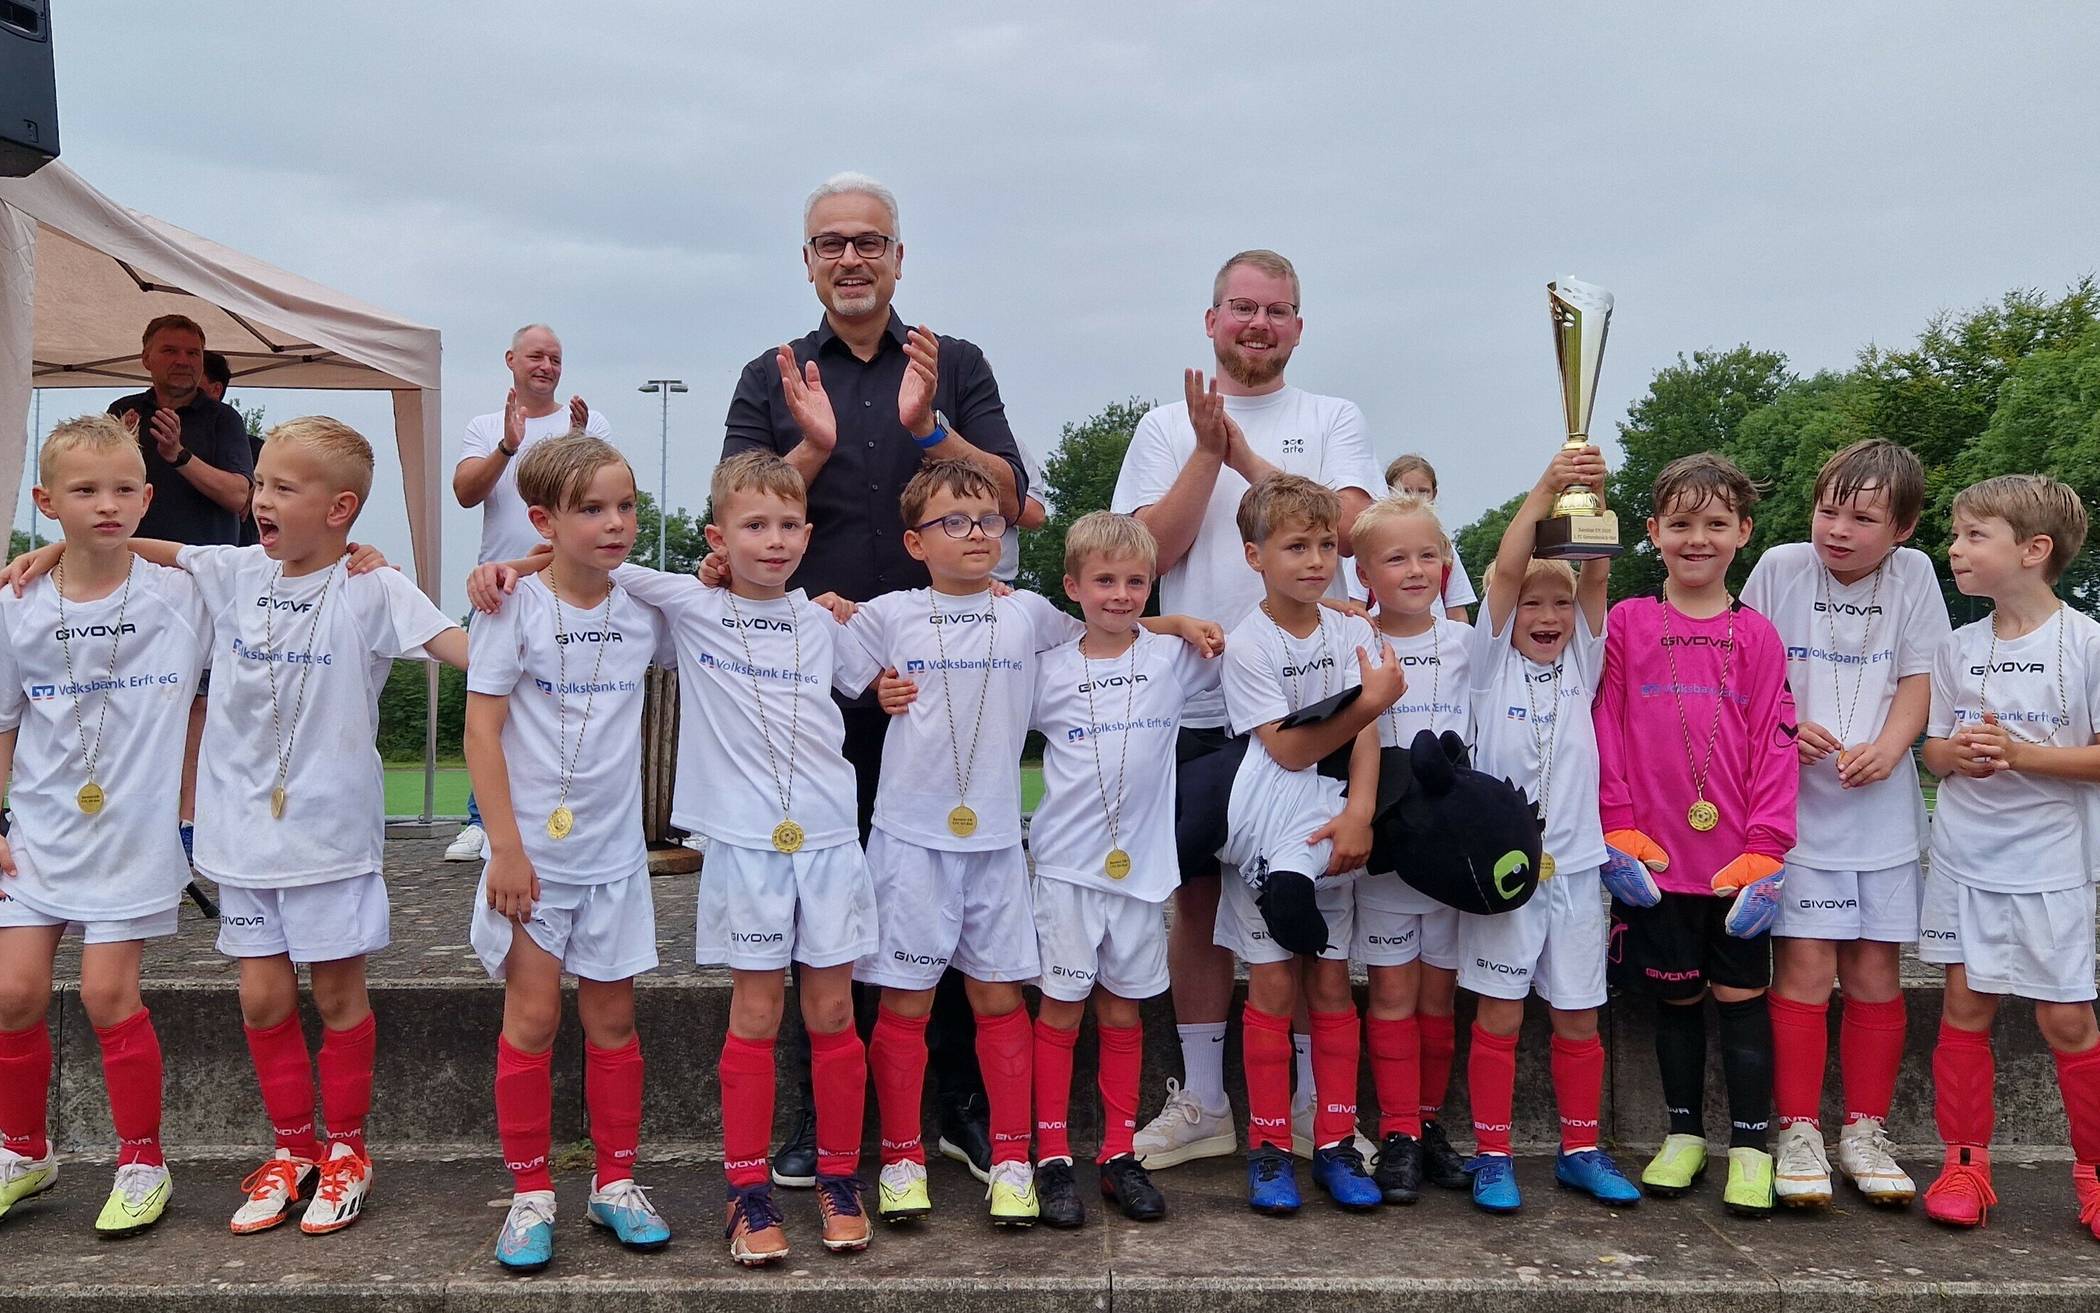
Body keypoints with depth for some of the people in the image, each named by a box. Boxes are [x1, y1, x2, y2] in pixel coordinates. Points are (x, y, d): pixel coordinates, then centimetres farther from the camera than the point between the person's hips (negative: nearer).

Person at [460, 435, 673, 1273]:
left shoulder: (643, 611, 1)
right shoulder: (516, 609, -10)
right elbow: (482, 729, -11)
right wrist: (506, 847, -15)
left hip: (614, 853, 3)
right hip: (534, 851, -3)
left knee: (612, 1017, 11)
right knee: (533, 1019, 3)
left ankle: (615, 1182, 24)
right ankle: (530, 1193, 18)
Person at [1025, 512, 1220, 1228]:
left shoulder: (1174, 658, 1)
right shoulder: (1050, 671, -1)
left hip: (1142, 865, 1)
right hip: (1067, 864, -1)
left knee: (1123, 1012, 11)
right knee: (1061, 1008, 4)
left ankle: (1119, 1155, 21)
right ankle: (1052, 1158, 13)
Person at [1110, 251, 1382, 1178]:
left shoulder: (1333, 421, 8)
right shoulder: (1166, 427, 10)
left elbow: (1348, 527, -10)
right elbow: (1151, 549, -3)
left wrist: (1248, 459, -12)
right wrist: (1208, 449, -9)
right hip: (1198, 701, 1)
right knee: (1197, 894, 7)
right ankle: (1201, 1102, 20)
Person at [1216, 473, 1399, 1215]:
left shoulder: (1352, 634, 3)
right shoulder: (1247, 647, -9)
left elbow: (1365, 738, -5)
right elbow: (1289, 749, -14)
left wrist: (1359, 813, -21)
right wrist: (1369, 701, -23)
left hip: (1335, 833, 3)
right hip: (1269, 837, -3)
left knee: (1331, 985, 7)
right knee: (1274, 987, 1)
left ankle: (1336, 1144, 16)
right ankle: (1269, 1148, 12)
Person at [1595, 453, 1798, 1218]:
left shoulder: (1755, 635, 2)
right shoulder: (1627, 624, 2)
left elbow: (1775, 742, 0)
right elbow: (1608, 728, 1)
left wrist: (1766, 841, -7)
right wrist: (1618, 825, -5)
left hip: (1738, 858, 0)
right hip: (1656, 854, 0)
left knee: (1741, 997, 6)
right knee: (1675, 997, 12)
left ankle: (1750, 1146, 18)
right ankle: (1684, 1134, 27)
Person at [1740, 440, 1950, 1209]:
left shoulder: (1913, 575, 2)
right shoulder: (1780, 568, -2)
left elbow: (1920, 678, 3)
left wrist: (1888, 748, -14)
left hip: (1882, 807, 2)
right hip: (1794, 801, -2)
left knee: (1875, 972, 7)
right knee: (1805, 967, -5)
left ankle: (1865, 1132, 20)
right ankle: (1798, 1133, 7)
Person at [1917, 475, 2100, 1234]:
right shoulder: (1957, 648, 5)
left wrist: (2019, 754, -22)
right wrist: (1957, 753, -13)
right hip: (1964, 858, 4)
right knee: (1965, 1006, 7)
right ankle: (1965, 1164, 17)